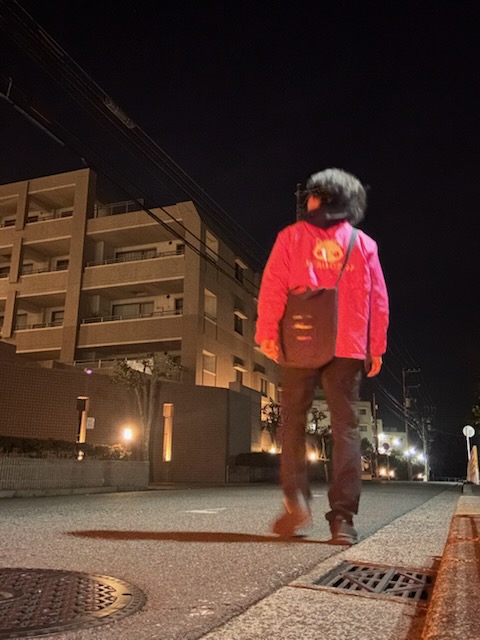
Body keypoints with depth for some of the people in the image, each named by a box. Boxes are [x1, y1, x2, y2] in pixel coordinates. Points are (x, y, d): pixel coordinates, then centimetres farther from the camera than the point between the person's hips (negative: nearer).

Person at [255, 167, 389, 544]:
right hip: (348, 347, 2)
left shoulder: (292, 236, 8)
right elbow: (378, 301, 9)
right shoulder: (364, 244, 13)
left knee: (293, 422, 9)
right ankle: (342, 518, -1)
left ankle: (297, 499, -2)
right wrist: (376, 348, 12)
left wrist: (267, 333, -5)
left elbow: (273, 287, -3)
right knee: (345, 428, 3)